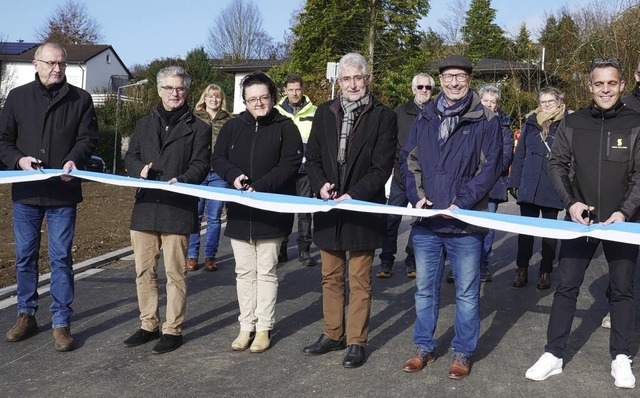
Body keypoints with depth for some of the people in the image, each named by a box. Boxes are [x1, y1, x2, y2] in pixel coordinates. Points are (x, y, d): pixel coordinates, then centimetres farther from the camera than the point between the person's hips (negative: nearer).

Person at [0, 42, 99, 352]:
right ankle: (26, 315, 26)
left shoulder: (80, 99, 3)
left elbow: (88, 138, 0)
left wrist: (74, 160, -19)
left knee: (61, 258, 2)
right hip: (26, 191, 2)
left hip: (63, 192, -2)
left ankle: (61, 323, 11)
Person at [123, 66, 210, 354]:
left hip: (178, 209, -5)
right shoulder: (145, 124, 17)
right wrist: (140, 169, -7)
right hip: (145, 208, 5)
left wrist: (181, 180, -23)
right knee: (144, 271, 11)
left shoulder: (198, 128, 3)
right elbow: (130, 157, 15)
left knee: (175, 273, 1)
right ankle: (148, 325, 24)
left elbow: (200, 165, -4)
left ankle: (173, 329, 12)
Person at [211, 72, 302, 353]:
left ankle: (264, 328, 15)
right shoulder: (233, 126, 7)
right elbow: (218, 158, 9)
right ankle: (246, 326, 21)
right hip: (239, 211, 4)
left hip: (271, 212, -4)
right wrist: (234, 175, -12)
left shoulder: (285, 127, -3)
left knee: (266, 271, 4)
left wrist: (260, 186, -21)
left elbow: (290, 165, -11)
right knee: (244, 271, 11)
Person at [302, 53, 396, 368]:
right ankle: (333, 334, 28)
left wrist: (353, 195, -17)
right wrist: (320, 185, -8)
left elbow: (382, 167, -8)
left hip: (362, 209, -4)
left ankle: (357, 341, 15)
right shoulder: (324, 113, 8)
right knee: (331, 277, 14)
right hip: (329, 209, 4)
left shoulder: (383, 116, -4)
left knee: (359, 280, 3)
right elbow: (312, 158, 10)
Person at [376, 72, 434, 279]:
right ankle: (386, 262, 10)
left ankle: (412, 262, 19)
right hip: (401, 174, 1)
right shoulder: (400, 112, 6)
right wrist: (392, 162, -2)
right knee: (392, 219, 0)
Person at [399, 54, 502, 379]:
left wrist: (461, 202, -15)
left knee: (467, 293, 7)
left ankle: (463, 352, 23)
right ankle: (424, 347, 28)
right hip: (426, 220, 4)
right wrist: (416, 195, -5)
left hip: (466, 222, -3)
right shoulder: (425, 118, 9)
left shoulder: (485, 120, -3)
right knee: (424, 289, 13)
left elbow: (491, 166, -7)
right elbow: (407, 160, 11)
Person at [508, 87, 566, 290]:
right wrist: (514, 182, 4)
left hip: (553, 190, -2)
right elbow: (519, 155, 8)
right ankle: (522, 269, 17)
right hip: (528, 188, 2)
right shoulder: (531, 123, 6)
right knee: (526, 229, 7)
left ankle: (546, 271, 20)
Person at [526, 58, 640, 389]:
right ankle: (553, 354, 13)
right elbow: (557, 164, 3)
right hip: (580, 219, 1)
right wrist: (570, 202, -10)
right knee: (566, 286, 4)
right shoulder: (573, 123, 1)